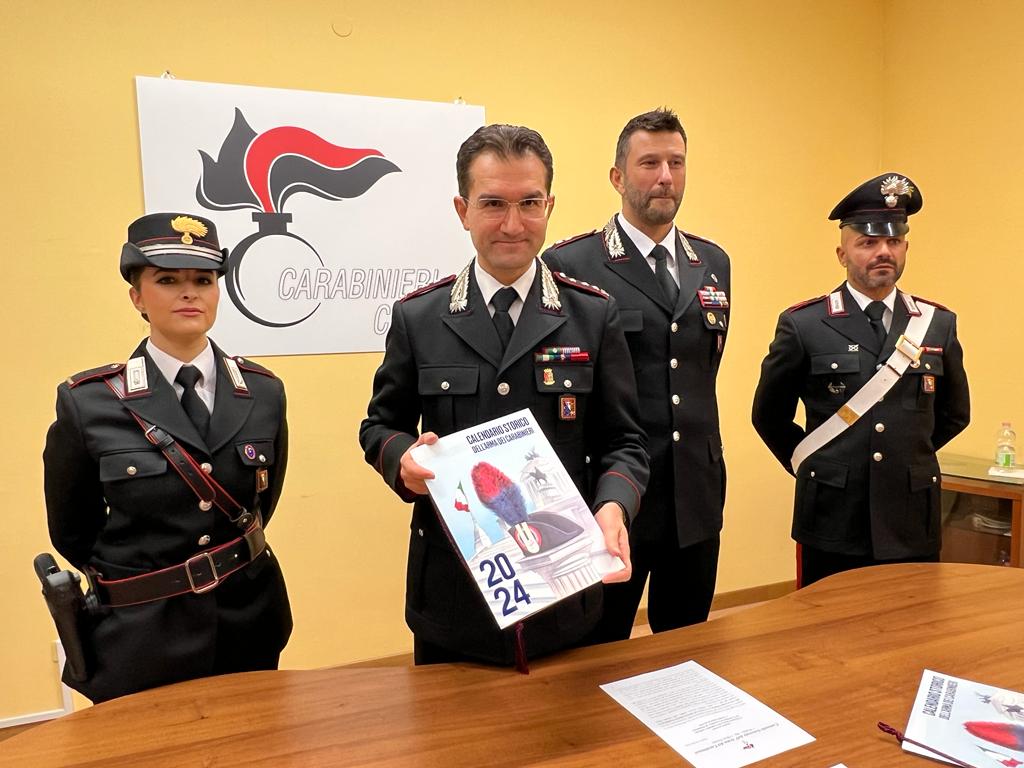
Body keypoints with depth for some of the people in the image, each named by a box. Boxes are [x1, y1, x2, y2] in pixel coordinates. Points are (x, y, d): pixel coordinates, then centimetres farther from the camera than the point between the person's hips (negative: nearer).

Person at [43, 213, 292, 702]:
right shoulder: (88, 402, -12)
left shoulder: (263, 392, -5)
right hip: (141, 640, -2)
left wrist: (233, 563, 12)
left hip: (250, 627, 3)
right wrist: (131, 581, 10)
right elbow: (71, 531, 1)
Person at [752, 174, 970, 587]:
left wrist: (908, 459, 13)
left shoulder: (938, 324, 4)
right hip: (832, 526, -2)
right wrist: (812, 465, 6)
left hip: (912, 526, 3)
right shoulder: (803, 325, -5)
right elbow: (769, 416, 5)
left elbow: (954, 413, 18)